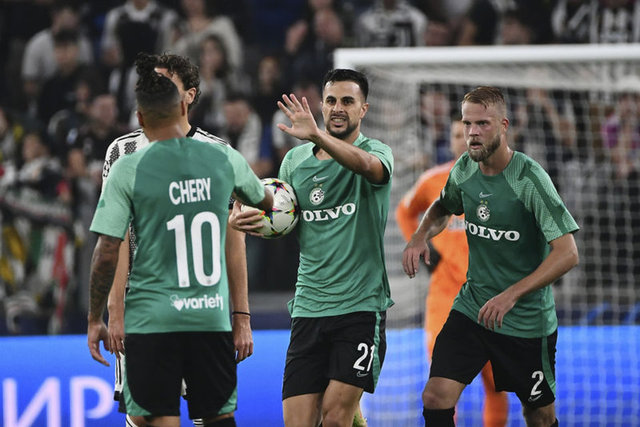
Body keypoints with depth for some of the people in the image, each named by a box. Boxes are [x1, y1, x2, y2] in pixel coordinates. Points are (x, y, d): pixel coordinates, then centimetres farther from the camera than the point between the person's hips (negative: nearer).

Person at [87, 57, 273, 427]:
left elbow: (108, 254, -7)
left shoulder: (128, 169, -6)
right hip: (213, 314, 3)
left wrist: (95, 319, 4)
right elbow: (266, 202, 24)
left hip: (151, 319, -3)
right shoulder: (225, 159, 3)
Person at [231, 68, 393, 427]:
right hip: (308, 308, 4)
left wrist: (316, 135, -43)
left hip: (361, 306, -4)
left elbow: (370, 166, -27)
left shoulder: (376, 152, -2)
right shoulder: (296, 160, 11)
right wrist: (251, 220, -3)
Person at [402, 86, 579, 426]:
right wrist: (420, 237, 1)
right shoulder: (465, 168, -1)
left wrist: (511, 295, -32)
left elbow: (567, 253, -24)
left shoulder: (529, 178, -20)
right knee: (435, 398, -11)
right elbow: (443, 206, 23)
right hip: (471, 309, 5)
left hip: (527, 320, -5)